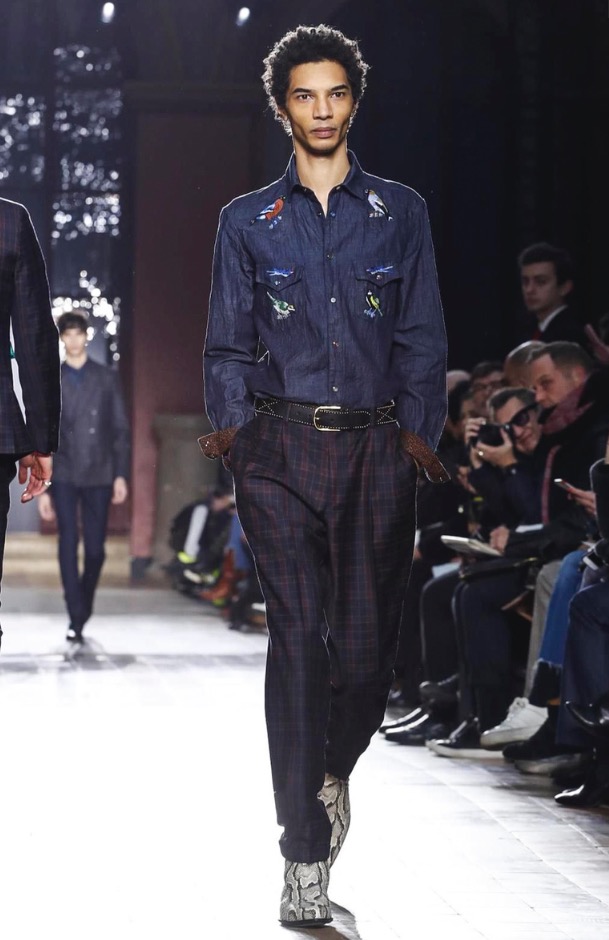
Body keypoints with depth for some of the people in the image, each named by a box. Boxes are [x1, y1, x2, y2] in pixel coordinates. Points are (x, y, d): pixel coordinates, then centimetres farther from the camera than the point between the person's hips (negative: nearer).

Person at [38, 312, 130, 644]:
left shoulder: (106, 378, 7)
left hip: (98, 475, 1)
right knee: (68, 546, -8)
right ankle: (76, 618, -7)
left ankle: (83, 608, 22)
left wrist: (121, 474, -3)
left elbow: (120, 429, 7)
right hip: (64, 476, -1)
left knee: (96, 549, 1)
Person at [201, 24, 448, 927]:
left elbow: (421, 336, 11)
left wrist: (419, 429, 0)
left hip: (376, 448, 1)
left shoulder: (401, 212, 13)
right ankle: (305, 868, -10)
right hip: (281, 447, -1)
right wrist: (232, 423, -2)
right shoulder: (247, 222, 12)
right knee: (300, 639, -10)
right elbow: (229, 346, 12)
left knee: (368, 642, -3)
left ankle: (333, 772, 30)